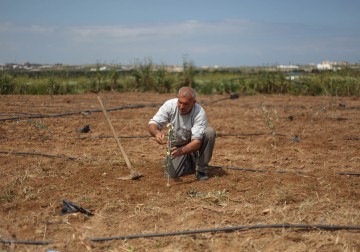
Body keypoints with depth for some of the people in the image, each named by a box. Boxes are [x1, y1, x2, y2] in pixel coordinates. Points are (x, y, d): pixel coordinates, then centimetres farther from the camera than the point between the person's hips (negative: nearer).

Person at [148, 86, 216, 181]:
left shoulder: (199, 112, -29)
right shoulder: (170, 105, -22)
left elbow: (197, 141, -36)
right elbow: (152, 124, -22)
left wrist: (181, 151, -54)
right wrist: (157, 132, -46)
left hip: (194, 144, -2)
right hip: (177, 143, 2)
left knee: (209, 132, -32)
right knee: (172, 173, -18)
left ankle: (201, 169, -15)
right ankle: (191, 162, 17)